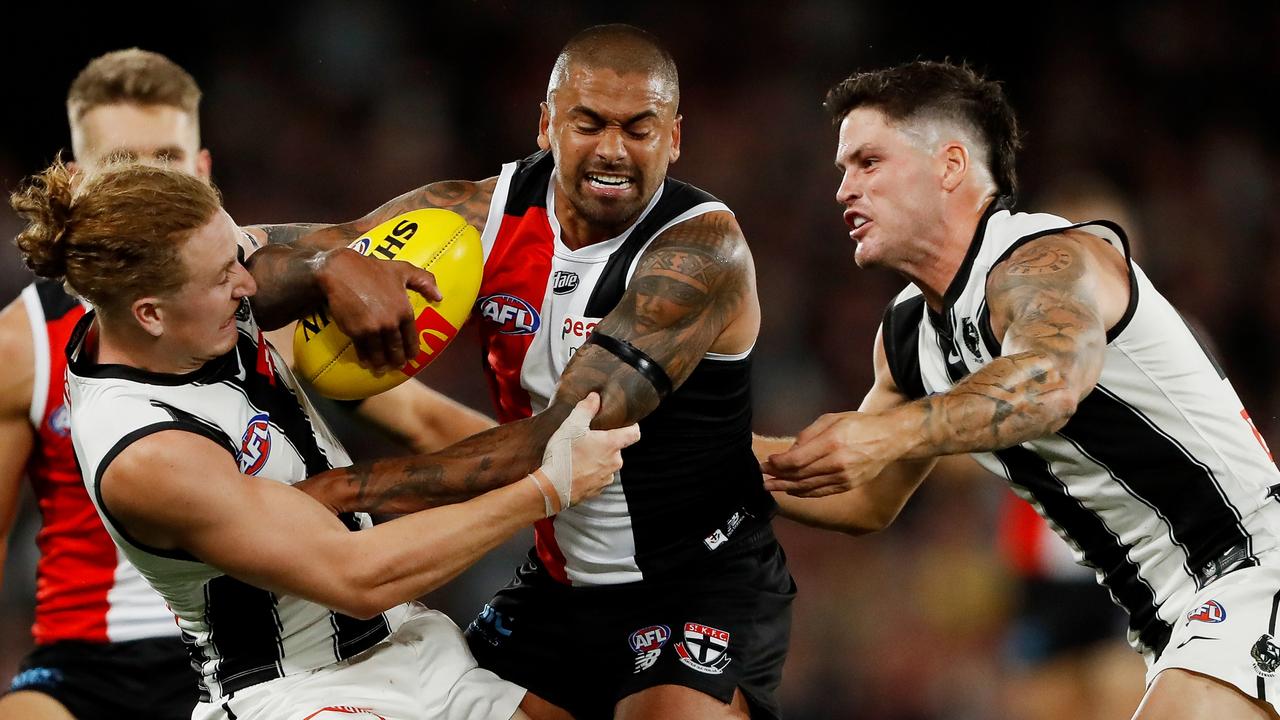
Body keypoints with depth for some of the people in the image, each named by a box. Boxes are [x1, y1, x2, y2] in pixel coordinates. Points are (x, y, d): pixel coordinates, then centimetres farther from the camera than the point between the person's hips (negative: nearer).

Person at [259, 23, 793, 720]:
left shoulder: (702, 248, -20)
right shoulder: (487, 214, -5)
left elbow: (570, 434, -29)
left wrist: (343, 490, -33)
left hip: (703, 581, -5)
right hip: (559, 579, 5)